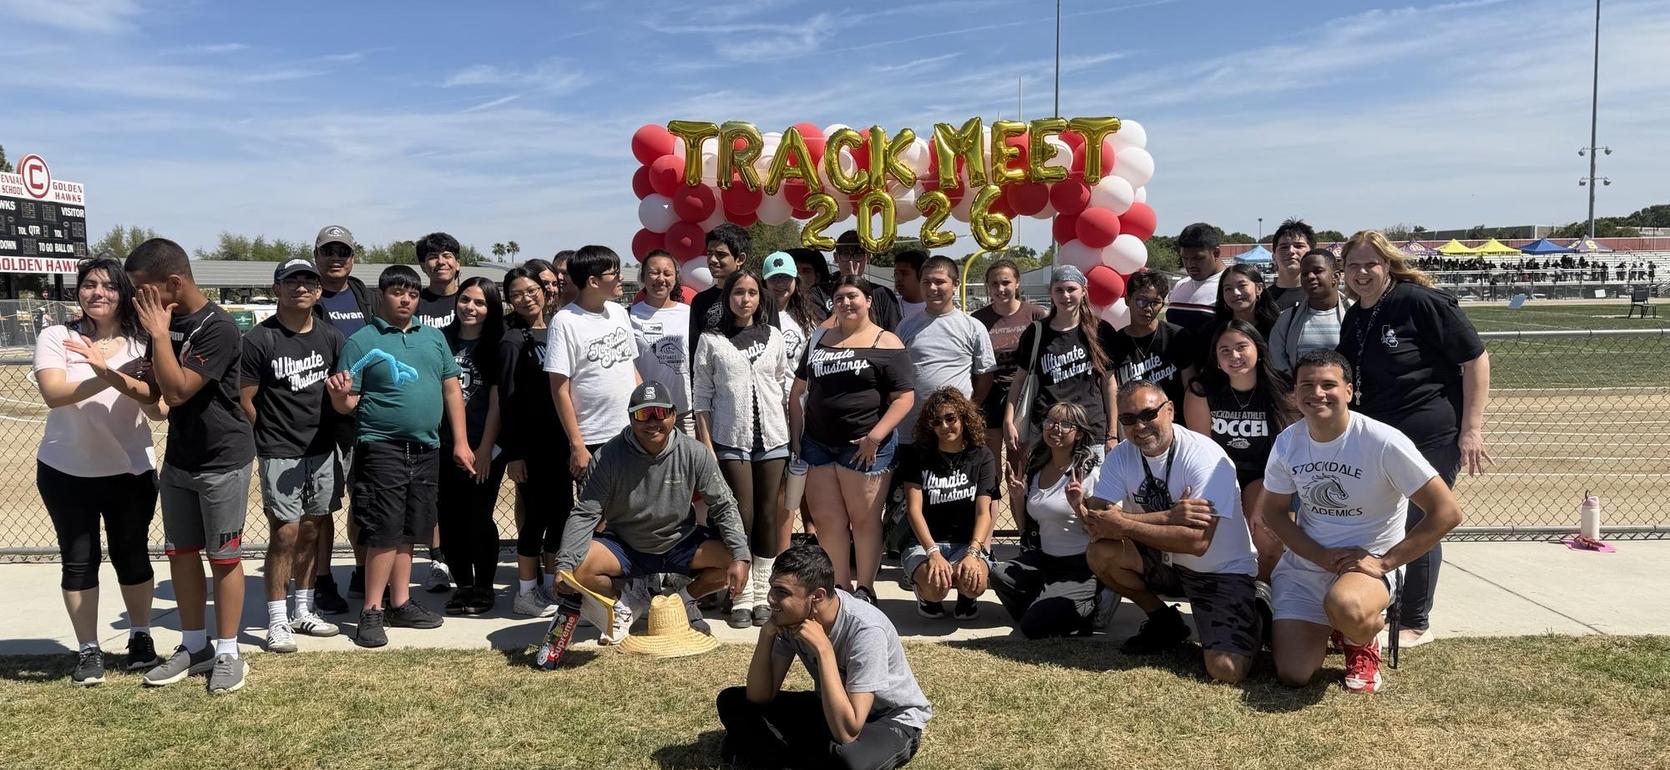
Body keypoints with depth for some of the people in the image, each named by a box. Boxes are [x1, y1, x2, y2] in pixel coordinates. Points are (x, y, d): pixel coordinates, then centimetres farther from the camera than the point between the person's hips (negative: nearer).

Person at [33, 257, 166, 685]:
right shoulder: (56, 338, -4)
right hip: (65, 472, 0)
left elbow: (158, 408, -15)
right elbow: (54, 393, -21)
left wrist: (110, 372, -30)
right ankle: (88, 650, 19)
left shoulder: (141, 345, -3)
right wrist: (117, 379, -33)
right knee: (78, 561, 7)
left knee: (131, 556, 9)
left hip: (130, 470, 0)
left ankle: (141, 638, 27)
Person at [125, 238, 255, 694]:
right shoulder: (165, 319, 4)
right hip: (178, 457, 8)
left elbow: (178, 391, -25)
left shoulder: (217, 328, -19)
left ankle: (228, 653, 11)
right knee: (181, 552, 12)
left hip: (223, 460, -8)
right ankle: (195, 646, 25)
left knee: (223, 556, 1)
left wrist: (159, 334, -21)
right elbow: (158, 387, 17)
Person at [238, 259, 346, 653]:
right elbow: (244, 400, -6)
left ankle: (303, 612, 25)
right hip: (279, 455, -5)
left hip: (322, 451, 5)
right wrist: (267, 442, -1)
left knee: (310, 531, 13)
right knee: (284, 533, -5)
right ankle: (277, 620, 6)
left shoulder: (331, 338, 7)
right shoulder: (259, 340, -8)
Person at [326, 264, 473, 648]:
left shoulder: (434, 337, 12)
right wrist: (339, 393, -26)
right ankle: (371, 612, 1)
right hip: (382, 447, -5)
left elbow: (451, 389, 12)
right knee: (385, 531, -7)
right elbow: (347, 404, -2)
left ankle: (400, 603, 22)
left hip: (426, 449, 5)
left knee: (408, 531, 12)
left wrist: (461, 442, 7)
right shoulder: (361, 342, -2)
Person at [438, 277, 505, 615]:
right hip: (445, 446, 3)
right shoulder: (442, 340, 7)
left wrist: (485, 449, -8)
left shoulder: (496, 346, -1)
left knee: (478, 519, 2)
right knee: (450, 519, 6)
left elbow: (496, 401, -4)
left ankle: (484, 588, 16)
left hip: (483, 448, -3)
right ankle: (463, 585, 21)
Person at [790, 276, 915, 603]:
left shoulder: (887, 343, -3)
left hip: (864, 447, -5)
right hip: (818, 444, 5)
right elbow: (798, 391, 18)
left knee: (864, 520, 3)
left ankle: (865, 591, 16)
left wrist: (876, 435, -18)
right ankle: (839, 588, 20)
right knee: (826, 520, 8)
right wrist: (796, 438, 10)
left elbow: (904, 397, -8)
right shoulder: (819, 340, 14)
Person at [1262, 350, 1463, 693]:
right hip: (1305, 562, 4)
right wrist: (1323, 556, -11)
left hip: (1368, 563, -4)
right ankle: (1320, 628, 26)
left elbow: (1447, 512, -17)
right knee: (1293, 675, -9)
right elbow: (1274, 511, 6)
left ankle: (1362, 642, -1)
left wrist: (1383, 563, -18)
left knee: (1345, 607, -41)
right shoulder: (1287, 442, -5)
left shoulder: (1383, 442, -19)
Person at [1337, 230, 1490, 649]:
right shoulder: (1353, 320, 10)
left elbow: (1476, 358, -12)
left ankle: (1416, 624, 18)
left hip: (1432, 437, -7)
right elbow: (1350, 382, 22)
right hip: (1378, 437, 7)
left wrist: (1471, 428, -15)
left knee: (1419, 527, 2)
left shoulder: (1422, 302, -13)